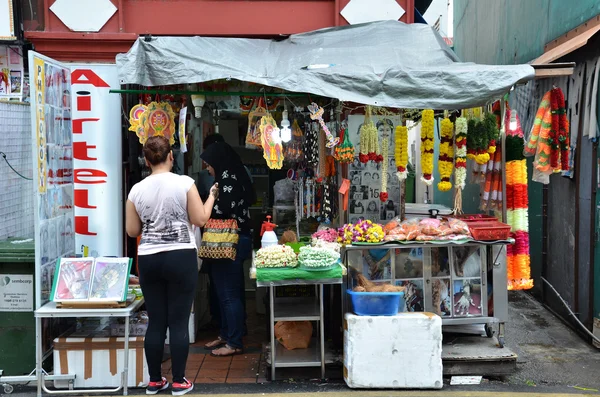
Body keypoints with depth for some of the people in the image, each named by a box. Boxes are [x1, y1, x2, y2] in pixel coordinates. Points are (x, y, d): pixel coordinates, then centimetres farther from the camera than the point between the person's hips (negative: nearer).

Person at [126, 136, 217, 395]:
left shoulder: (136, 190, 2)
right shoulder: (184, 183, -7)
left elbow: (132, 231, 7)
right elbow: (200, 220, -3)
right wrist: (211, 196, 13)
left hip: (148, 259, 3)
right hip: (180, 257, -3)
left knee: (155, 322, 10)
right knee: (179, 322, 3)